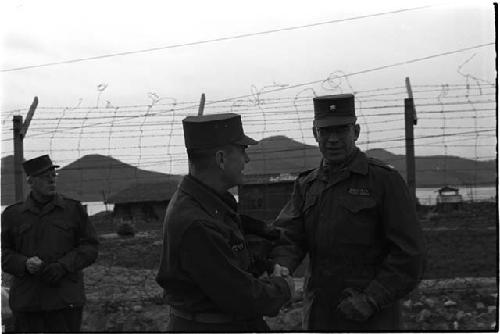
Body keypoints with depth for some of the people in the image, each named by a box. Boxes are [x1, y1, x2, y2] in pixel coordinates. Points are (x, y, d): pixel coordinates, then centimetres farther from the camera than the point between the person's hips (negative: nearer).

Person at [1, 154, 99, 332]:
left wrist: (63, 266, -13)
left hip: (65, 300, -1)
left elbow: (90, 247, 3)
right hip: (26, 302, 1)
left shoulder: (74, 209, 6)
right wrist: (24, 264, -13)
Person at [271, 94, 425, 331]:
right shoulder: (306, 185, 11)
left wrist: (372, 299, -17)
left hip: (371, 320, -5)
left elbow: (409, 253, -10)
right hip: (319, 319, 5)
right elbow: (289, 236, -2)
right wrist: (280, 266, -24)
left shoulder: (385, 180, -6)